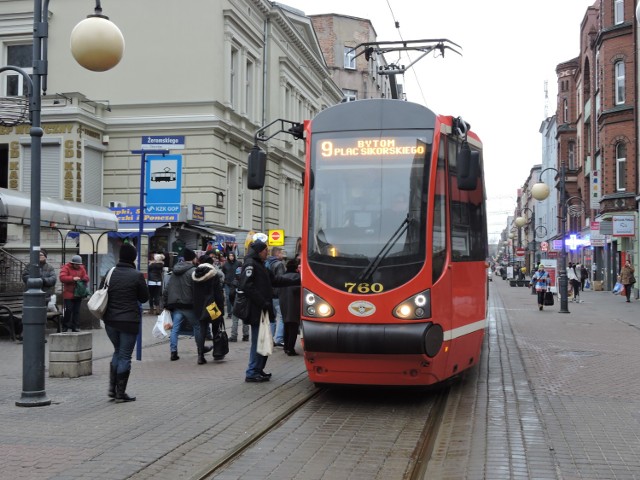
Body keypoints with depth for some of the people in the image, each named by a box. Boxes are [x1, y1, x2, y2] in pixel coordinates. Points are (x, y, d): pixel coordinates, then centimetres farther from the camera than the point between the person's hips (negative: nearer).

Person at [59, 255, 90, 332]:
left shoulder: (81, 268, 12)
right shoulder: (66, 267, -3)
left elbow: (86, 277, 12)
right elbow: (62, 278, -16)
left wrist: (85, 278, -13)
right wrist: (73, 278, -25)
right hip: (68, 294, -4)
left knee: (76, 311, 6)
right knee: (68, 310, -7)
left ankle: (75, 327, 12)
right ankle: (65, 327, 5)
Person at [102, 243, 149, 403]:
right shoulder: (137, 275, -11)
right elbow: (144, 298, -2)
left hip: (110, 320, 5)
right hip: (129, 321, -5)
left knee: (117, 352, 22)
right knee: (125, 356, 4)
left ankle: (112, 388, 17)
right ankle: (120, 394, 7)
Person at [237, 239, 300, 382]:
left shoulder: (259, 265, 21)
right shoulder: (250, 264, -10)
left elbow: (275, 280, 26)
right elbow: (247, 286, -20)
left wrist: (295, 281, 24)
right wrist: (263, 302, -20)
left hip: (262, 310, 10)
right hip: (256, 311, -10)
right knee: (258, 341, -7)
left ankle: (258, 370, 21)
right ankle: (252, 373, -2)